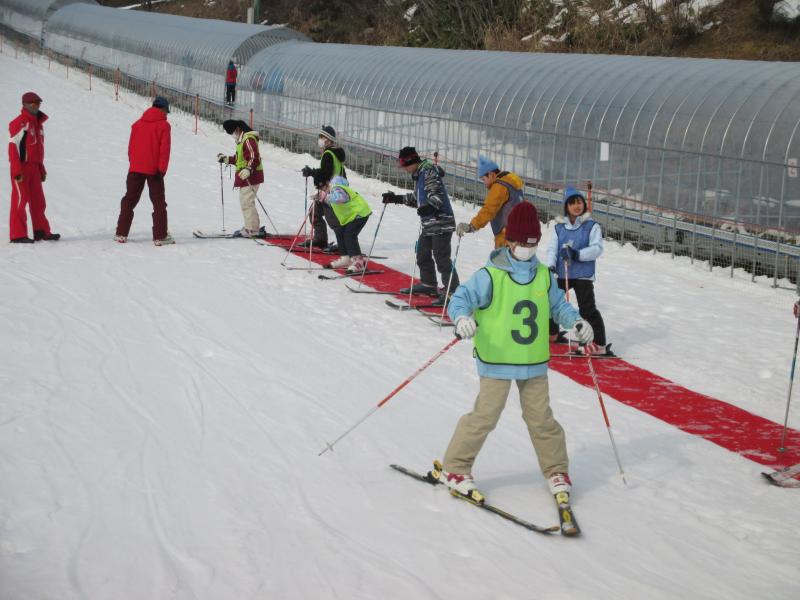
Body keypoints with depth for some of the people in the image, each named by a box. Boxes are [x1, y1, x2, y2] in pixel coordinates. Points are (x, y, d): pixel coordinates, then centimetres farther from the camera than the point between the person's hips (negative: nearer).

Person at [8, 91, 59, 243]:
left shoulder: (38, 123, 15)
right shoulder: (19, 123, -10)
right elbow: (13, 146, -15)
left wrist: (42, 169, 20)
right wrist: (17, 171, -20)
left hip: (34, 167, 8)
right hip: (21, 166, -8)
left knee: (38, 200, 11)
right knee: (20, 199, -5)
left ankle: (42, 232, 18)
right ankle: (17, 234, -2)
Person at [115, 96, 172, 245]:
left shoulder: (137, 124, 9)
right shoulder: (164, 125, -4)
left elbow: (131, 146, 10)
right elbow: (165, 149, -11)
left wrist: (133, 163, 15)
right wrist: (162, 169, -12)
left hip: (135, 168, 4)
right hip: (153, 170, -4)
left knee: (129, 200, 11)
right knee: (159, 202, 4)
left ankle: (121, 234, 9)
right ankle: (160, 236, 0)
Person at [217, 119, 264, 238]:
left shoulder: (248, 139, -14)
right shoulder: (242, 140, 19)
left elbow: (254, 158, -23)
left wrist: (248, 169, -35)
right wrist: (226, 159, 25)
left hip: (250, 176, -11)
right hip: (244, 176, 11)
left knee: (247, 202, -11)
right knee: (245, 202, 17)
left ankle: (252, 229, -10)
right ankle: (250, 227, 23)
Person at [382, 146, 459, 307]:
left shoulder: (429, 172, -13)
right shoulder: (420, 174, 16)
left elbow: (437, 194, -25)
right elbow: (416, 198, 28)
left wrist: (430, 206, -42)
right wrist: (396, 198, 28)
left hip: (441, 222, -11)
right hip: (428, 224, 11)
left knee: (442, 258, -13)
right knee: (423, 255, 20)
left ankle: (453, 292, -13)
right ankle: (428, 284, 35)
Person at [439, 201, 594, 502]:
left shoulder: (544, 276, 6)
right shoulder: (490, 276, -11)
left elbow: (557, 304, 17)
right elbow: (460, 298, -16)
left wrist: (576, 321, 0)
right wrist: (462, 318, -37)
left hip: (534, 362, 4)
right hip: (496, 361, -4)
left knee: (541, 418, 10)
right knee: (485, 416, -4)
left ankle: (557, 471, 26)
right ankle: (454, 469, 9)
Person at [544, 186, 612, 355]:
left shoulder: (592, 226, -3)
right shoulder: (559, 227, 6)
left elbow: (597, 248, -12)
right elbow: (551, 248, 0)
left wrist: (578, 254, -25)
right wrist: (550, 266, -17)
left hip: (583, 275, -5)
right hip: (561, 274, 5)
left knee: (588, 309, -12)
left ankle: (601, 345, -7)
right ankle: (552, 334, 42)